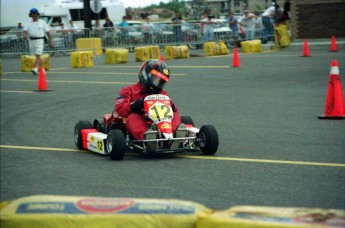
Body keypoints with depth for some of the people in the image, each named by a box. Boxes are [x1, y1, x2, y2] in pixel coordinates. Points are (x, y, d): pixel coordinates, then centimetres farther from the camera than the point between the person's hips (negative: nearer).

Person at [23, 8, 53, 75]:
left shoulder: (42, 22, 4)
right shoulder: (29, 23, 12)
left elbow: (48, 32, 3)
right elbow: (25, 30, 0)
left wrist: (50, 42, 0)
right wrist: (24, 35, -24)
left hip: (39, 40, -4)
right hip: (31, 41, 4)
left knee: (38, 55, -17)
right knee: (38, 56, 11)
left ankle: (36, 69, -25)